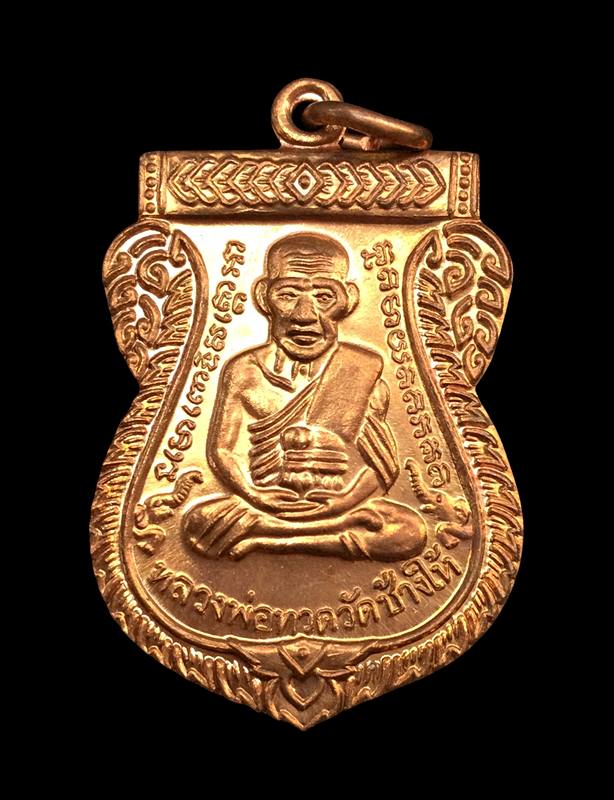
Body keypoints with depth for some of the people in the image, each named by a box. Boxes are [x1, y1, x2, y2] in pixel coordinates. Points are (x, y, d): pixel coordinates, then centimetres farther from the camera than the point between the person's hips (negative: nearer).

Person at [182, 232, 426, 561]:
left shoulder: (364, 372, 4)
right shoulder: (243, 371, 6)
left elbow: (384, 464, 0)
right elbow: (222, 450, 2)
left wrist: (347, 500, -18)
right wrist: (257, 495, -15)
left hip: (339, 506, 0)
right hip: (265, 504, 1)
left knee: (409, 531, -25)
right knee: (200, 522, -26)